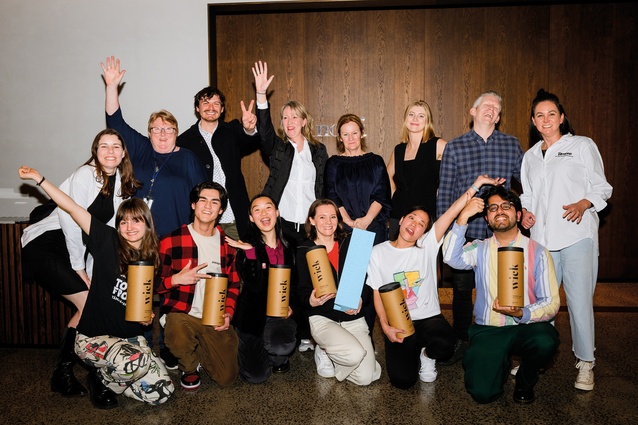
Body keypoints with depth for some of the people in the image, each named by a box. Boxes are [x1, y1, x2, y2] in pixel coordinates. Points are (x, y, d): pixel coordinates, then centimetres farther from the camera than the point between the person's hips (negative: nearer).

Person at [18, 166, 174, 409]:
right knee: (138, 362, -35)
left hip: (131, 337, 5)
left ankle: (108, 378, 17)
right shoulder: (108, 242, -8)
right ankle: (100, 379, 1)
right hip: (94, 338, -4)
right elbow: (72, 208, -13)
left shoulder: (153, 260, 3)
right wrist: (39, 179, -17)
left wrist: (149, 316, -4)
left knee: (162, 392, -9)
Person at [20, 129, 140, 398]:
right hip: (44, 247, -7)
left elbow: (108, 229, 6)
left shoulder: (123, 183, 5)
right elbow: (72, 222, -18)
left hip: (74, 250, 7)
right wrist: (79, 268, -14)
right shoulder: (85, 175, -16)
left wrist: (92, 271, 1)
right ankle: (62, 374, 0)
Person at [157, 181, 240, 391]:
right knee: (180, 342, -37)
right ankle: (190, 367, 2)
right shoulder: (171, 242, -4)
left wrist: (228, 313, 0)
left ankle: (199, 351, 30)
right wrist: (176, 279, -20)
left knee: (227, 377, -3)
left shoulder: (227, 244, 8)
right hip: (182, 313, -3)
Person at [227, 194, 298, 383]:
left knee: (281, 344, -32)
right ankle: (259, 350, 31)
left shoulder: (290, 247, 3)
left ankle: (278, 357, 9)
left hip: (281, 313, 1)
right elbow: (255, 286, -20)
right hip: (253, 314, -1)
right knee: (255, 376, -5)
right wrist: (251, 252, -27)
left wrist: (292, 305, -6)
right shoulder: (245, 248, -7)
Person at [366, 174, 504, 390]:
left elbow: (451, 212, -13)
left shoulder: (428, 246, -2)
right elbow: (377, 293, 1)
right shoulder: (378, 252, 0)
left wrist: (477, 184, -21)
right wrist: (385, 326, -12)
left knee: (444, 346, -33)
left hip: (429, 317, 1)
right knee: (403, 380, -18)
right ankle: (409, 352, 20)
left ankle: (427, 355, 7)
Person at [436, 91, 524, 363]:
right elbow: (444, 192, 3)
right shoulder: (454, 147, 4)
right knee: (461, 289, 7)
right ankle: (461, 341, 24)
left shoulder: (512, 145, 8)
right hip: (464, 230, -1)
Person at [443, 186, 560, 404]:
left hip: (525, 327, 0)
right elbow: (451, 257, -17)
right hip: (487, 329, 1)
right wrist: (463, 218, -24)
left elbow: (551, 302, -5)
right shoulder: (480, 249, 5)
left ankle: (525, 380, 1)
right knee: (482, 392, -18)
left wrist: (521, 313, -24)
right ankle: (501, 363, 19)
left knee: (545, 341, -35)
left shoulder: (537, 252, 0)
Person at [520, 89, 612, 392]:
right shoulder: (530, 156, 19)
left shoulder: (582, 146, 6)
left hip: (577, 234, -4)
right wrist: (524, 212, 3)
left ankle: (585, 364, 8)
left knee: (579, 299, -5)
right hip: (542, 237, 4)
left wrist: (583, 204, -16)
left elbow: (602, 187, 3)